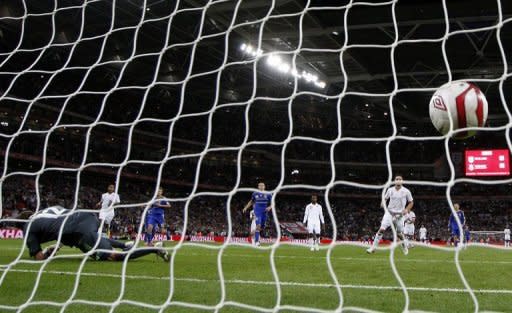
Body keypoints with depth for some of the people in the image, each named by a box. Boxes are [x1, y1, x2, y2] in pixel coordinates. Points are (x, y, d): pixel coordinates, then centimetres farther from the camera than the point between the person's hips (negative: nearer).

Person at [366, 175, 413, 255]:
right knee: (382, 229, -16)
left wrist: (406, 209, -10)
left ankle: (405, 246, 35)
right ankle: (374, 246, -11)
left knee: (399, 234, 6)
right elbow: (385, 198, 15)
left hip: (399, 215, -1)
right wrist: (383, 202, -7)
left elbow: (411, 202, 6)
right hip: (389, 213, 1)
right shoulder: (390, 190, 1)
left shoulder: (406, 191, -4)